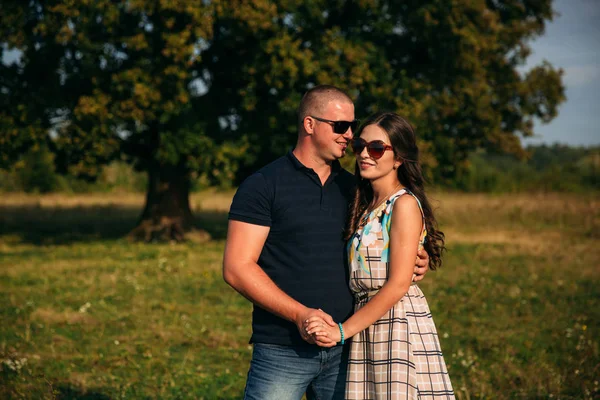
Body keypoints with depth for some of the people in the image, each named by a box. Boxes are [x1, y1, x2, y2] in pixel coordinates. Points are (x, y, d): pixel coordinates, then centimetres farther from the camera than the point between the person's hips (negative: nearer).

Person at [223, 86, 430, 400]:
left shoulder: (352, 188, 13)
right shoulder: (263, 186, -4)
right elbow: (237, 268, -9)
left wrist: (410, 263, 2)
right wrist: (299, 314, -18)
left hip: (343, 349, 5)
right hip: (283, 351, -5)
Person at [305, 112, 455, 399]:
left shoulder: (404, 204, -10)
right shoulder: (366, 205, 14)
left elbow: (398, 284, -16)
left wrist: (342, 331, -15)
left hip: (399, 321, -7)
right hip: (366, 324, 7)